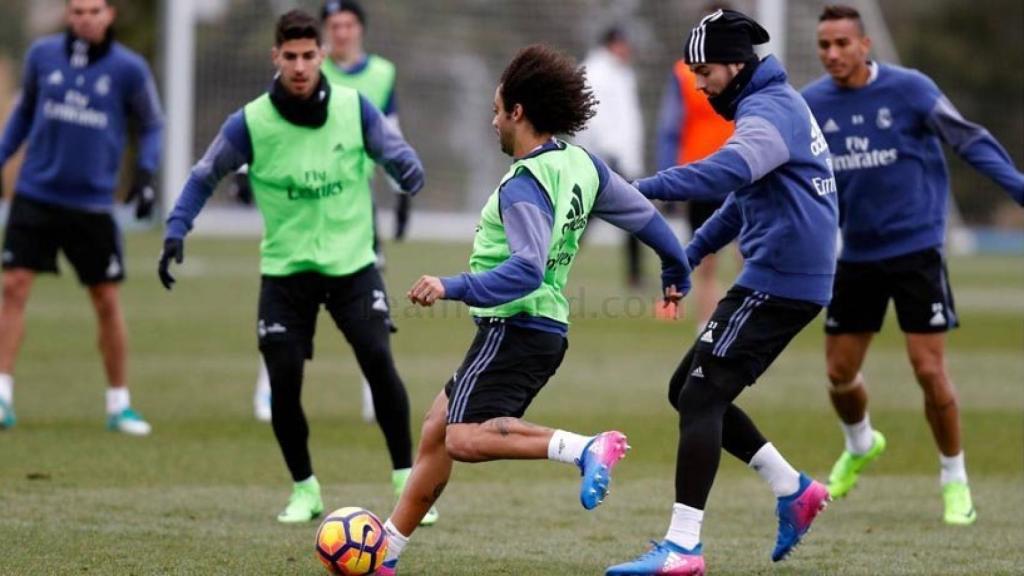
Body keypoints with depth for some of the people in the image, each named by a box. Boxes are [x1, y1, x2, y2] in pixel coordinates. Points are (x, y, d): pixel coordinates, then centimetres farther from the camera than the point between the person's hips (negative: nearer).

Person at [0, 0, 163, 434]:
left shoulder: (129, 69, -5)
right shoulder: (43, 55, 1)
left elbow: (152, 125, 5)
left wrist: (145, 172, -10)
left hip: (92, 203, -1)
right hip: (35, 196, 1)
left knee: (107, 301, 4)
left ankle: (118, 404, 18)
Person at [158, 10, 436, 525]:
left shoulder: (354, 108, -6)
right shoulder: (251, 123, -7)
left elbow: (397, 155, 3)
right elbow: (204, 178, 4)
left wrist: (414, 185, -20)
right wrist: (176, 232, -7)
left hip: (352, 262, 0)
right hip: (285, 269, 0)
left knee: (379, 363, -14)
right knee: (283, 381, -4)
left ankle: (406, 482, -2)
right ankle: (305, 491, 16)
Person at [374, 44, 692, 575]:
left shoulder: (525, 185, -17)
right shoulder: (581, 163, 9)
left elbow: (526, 270, -28)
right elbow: (642, 213, 19)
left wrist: (454, 288, -31)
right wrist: (677, 270, 34)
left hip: (514, 327, -10)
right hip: (549, 328, 10)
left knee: (466, 438, -20)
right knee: (436, 432, 14)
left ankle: (585, 449, -30)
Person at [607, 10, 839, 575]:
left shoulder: (770, 111, -15)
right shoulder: (777, 105, 18)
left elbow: (727, 171, -36)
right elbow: (745, 196, 29)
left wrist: (642, 188, -44)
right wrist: (689, 253, 20)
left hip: (778, 284, -10)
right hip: (784, 280, 10)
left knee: (700, 397, -12)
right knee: (689, 391, 13)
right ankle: (793, 490, 18)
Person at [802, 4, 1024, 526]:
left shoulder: (909, 89, -12)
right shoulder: (811, 106, -1)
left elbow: (969, 140, -7)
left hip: (916, 248, -4)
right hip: (856, 254, 4)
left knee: (929, 370, -9)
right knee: (840, 372, 8)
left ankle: (954, 480, 10)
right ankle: (860, 446, 41)